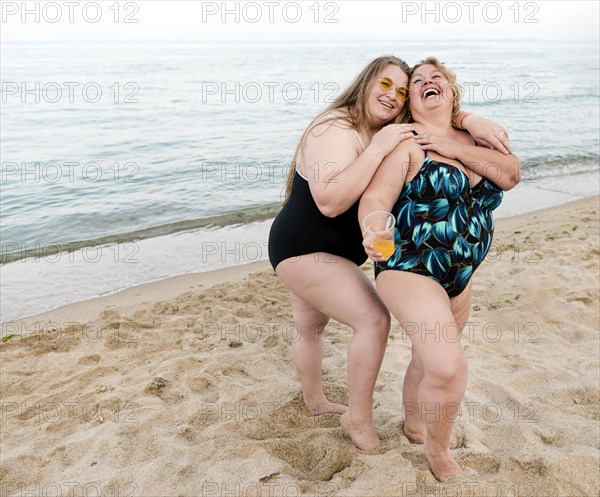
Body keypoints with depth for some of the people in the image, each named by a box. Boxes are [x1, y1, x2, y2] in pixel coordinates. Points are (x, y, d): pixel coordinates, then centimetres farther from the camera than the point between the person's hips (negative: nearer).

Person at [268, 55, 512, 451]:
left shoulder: (386, 130, 4)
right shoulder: (335, 130, -23)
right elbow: (330, 201, -35)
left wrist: (471, 121, -13)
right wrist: (377, 150, -34)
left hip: (311, 252, 10)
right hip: (304, 250, -9)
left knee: (311, 329, 24)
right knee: (374, 319, -15)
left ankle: (316, 402, 45)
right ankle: (359, 418, 2)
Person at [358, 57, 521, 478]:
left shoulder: (470, 138, 9)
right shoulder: (407, 144, -10)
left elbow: (511, 175, -5)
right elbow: (375, 199, -21)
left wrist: (454, 148, -14)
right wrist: (374, 231, -43)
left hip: (460, 275, 7)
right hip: (410, 269, -7)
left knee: (429, 359, 22)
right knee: (449, 368, -20)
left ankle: (414, 425, 48)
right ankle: (438, 449, 9)